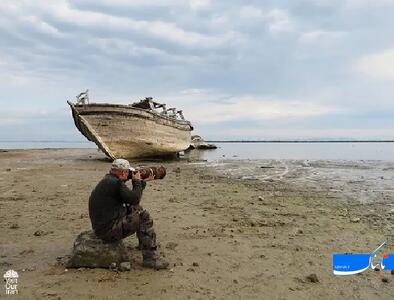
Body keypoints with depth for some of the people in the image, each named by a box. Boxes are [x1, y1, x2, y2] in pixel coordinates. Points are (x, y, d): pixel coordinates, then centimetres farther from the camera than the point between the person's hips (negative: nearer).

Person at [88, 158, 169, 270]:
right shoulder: (114, 183, -21)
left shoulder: (109, 180, 11)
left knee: (137, 209, 20)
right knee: (144, 218, -12)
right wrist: (137, 181, -4)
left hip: (103, 224, 11)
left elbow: (131, 197, 21)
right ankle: (150, 257, -10)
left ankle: (143, 244, 32)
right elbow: (135, 199, -19)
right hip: (108, 230, -11)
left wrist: (143, 181, 20)